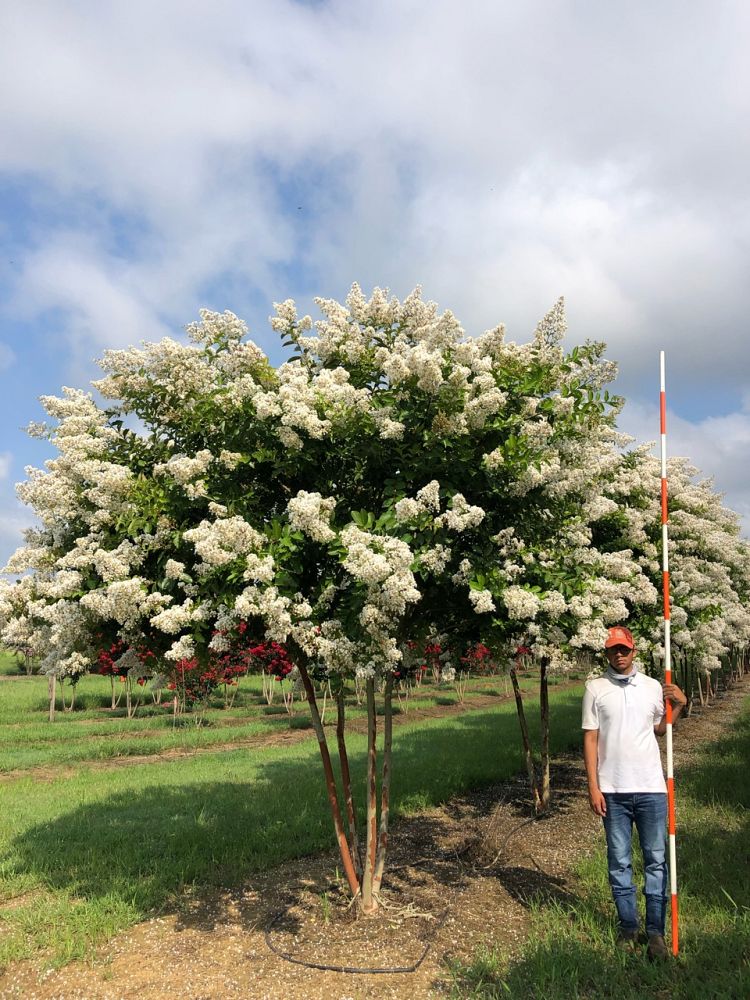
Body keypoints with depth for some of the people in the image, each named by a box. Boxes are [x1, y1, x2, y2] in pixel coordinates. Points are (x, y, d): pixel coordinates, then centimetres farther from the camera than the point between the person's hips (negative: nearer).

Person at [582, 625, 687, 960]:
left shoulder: (653, 686, 4)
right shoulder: (595, 688, -2)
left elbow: (659, 730, 14)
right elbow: (590, 738, -2)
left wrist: (679, 705, -1)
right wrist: (593, 786, -6)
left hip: (651, 787, 1)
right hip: (613, 790, -1)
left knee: (656, 859, 7)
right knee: (619, 862, 10)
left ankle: (655, 930, 18)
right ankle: (628, 926, 24)